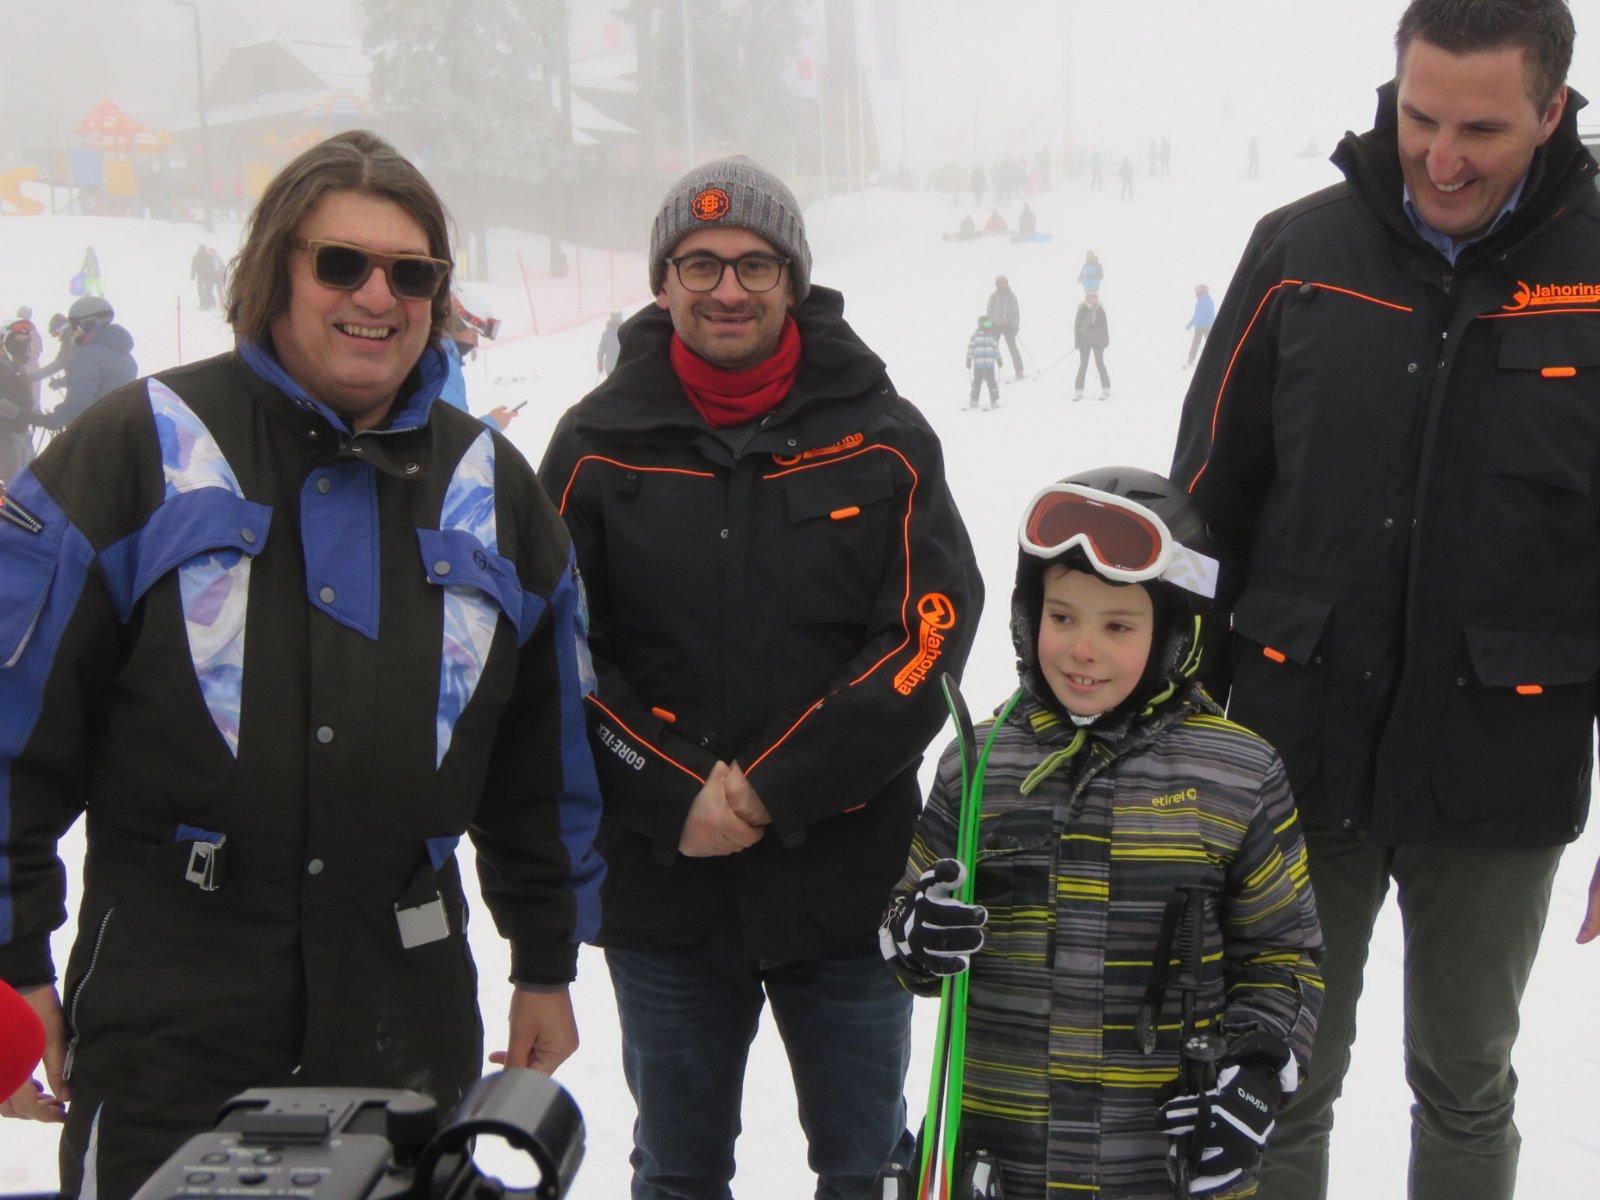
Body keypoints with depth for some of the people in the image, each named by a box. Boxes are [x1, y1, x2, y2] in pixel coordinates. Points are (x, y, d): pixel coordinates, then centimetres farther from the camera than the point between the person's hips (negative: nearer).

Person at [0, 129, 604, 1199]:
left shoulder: (491, 487, 10)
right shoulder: (141, 447, -2)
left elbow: (546, 750, 17)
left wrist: (547, 963, 18)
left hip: (408, 1005, 4)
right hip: (165, 1003, -3)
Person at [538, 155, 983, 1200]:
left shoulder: (881, 437, 0)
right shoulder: (599, 446, 1)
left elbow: (929, 632, -7)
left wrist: (778, 790, -16)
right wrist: (674, 794, -15)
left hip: (846, 878, 0)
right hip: (660, 881, 1)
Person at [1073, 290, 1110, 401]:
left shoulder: (1100, 310, 2)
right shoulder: (1081, 310, -3)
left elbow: (1105, 326, 6)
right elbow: (1076, 326, -1)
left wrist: (1106, 340, 2)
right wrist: (1076, 341, -5)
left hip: (1098, 341, 0)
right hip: (1084, 341, 0)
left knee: (1100, 364, -3)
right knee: (1083, 365, 1)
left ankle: (1106, 391, 3)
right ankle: (1078, 392, 4)